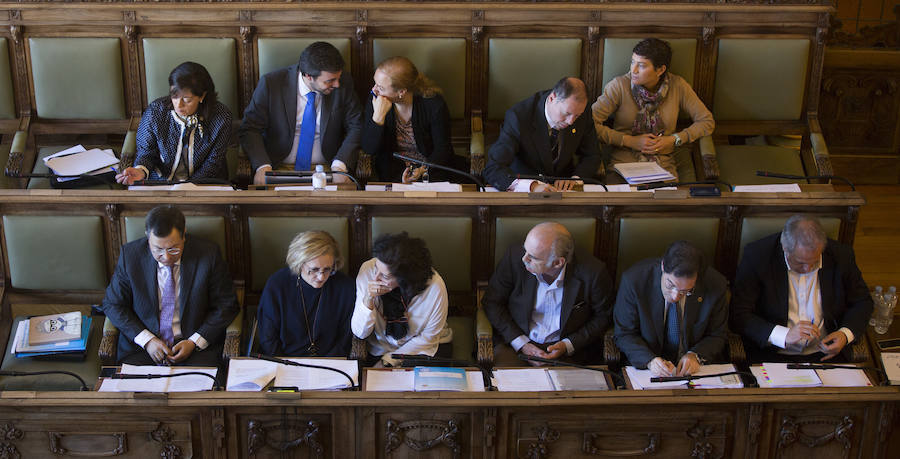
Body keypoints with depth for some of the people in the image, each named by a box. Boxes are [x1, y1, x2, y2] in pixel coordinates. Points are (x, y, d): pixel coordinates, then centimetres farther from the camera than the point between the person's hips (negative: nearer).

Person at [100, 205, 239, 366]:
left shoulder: (208, 254, -9)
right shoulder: (130, 255, -6)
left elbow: (226, 305, -1)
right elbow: (113, 304, 3)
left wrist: (194, 342, -12)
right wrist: (146, 340, -10)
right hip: (142, 347, 1)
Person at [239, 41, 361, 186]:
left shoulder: (343, 83, -6)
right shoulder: (271, 83, -12)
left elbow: (356, 126, -2)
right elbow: (249, 129, -8)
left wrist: (340, 164, -19)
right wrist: (262, 166, -25)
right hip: (280, 168, -1)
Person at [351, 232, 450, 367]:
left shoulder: (435, 286, -25)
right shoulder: (367, 270, -19)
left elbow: (429, 337, -9)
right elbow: (360, 333, -14)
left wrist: (387, 361, -11)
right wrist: (368, 300, -32)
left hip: (423, 348, -1)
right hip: (379, 348, 1)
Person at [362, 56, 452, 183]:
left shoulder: (434, 103, -14)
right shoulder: (374, 102, -9)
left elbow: (443, 149, -7)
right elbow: (369, 149, -11)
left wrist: (423, 171, -25)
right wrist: (378, 116, -26)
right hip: (391, 172, 0)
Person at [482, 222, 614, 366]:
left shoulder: (592, 272, -16)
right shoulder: (515, 258, -13)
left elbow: (603, 316, 1)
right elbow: (492, 302, -1)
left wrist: (568, 345, -11)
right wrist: (521, 343, -9)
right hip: (514, 344, 0)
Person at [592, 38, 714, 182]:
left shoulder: (677, 86, 1)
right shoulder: (619, 85, -5)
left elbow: (707, 122, 8)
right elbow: (591, 123, -11)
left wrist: (674, 140, -5)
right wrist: (630, 141, -13)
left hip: (663, 165, 1)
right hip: (623, 162, -1)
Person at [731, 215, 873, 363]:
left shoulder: (841, 256, -3)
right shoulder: (756, 256, -12)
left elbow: (863, 302, 13)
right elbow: (738, 315, -13)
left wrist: (846, 334, -7)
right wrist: (785, 335, -25)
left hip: (825, 356, 3)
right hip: (770, 356, -3)